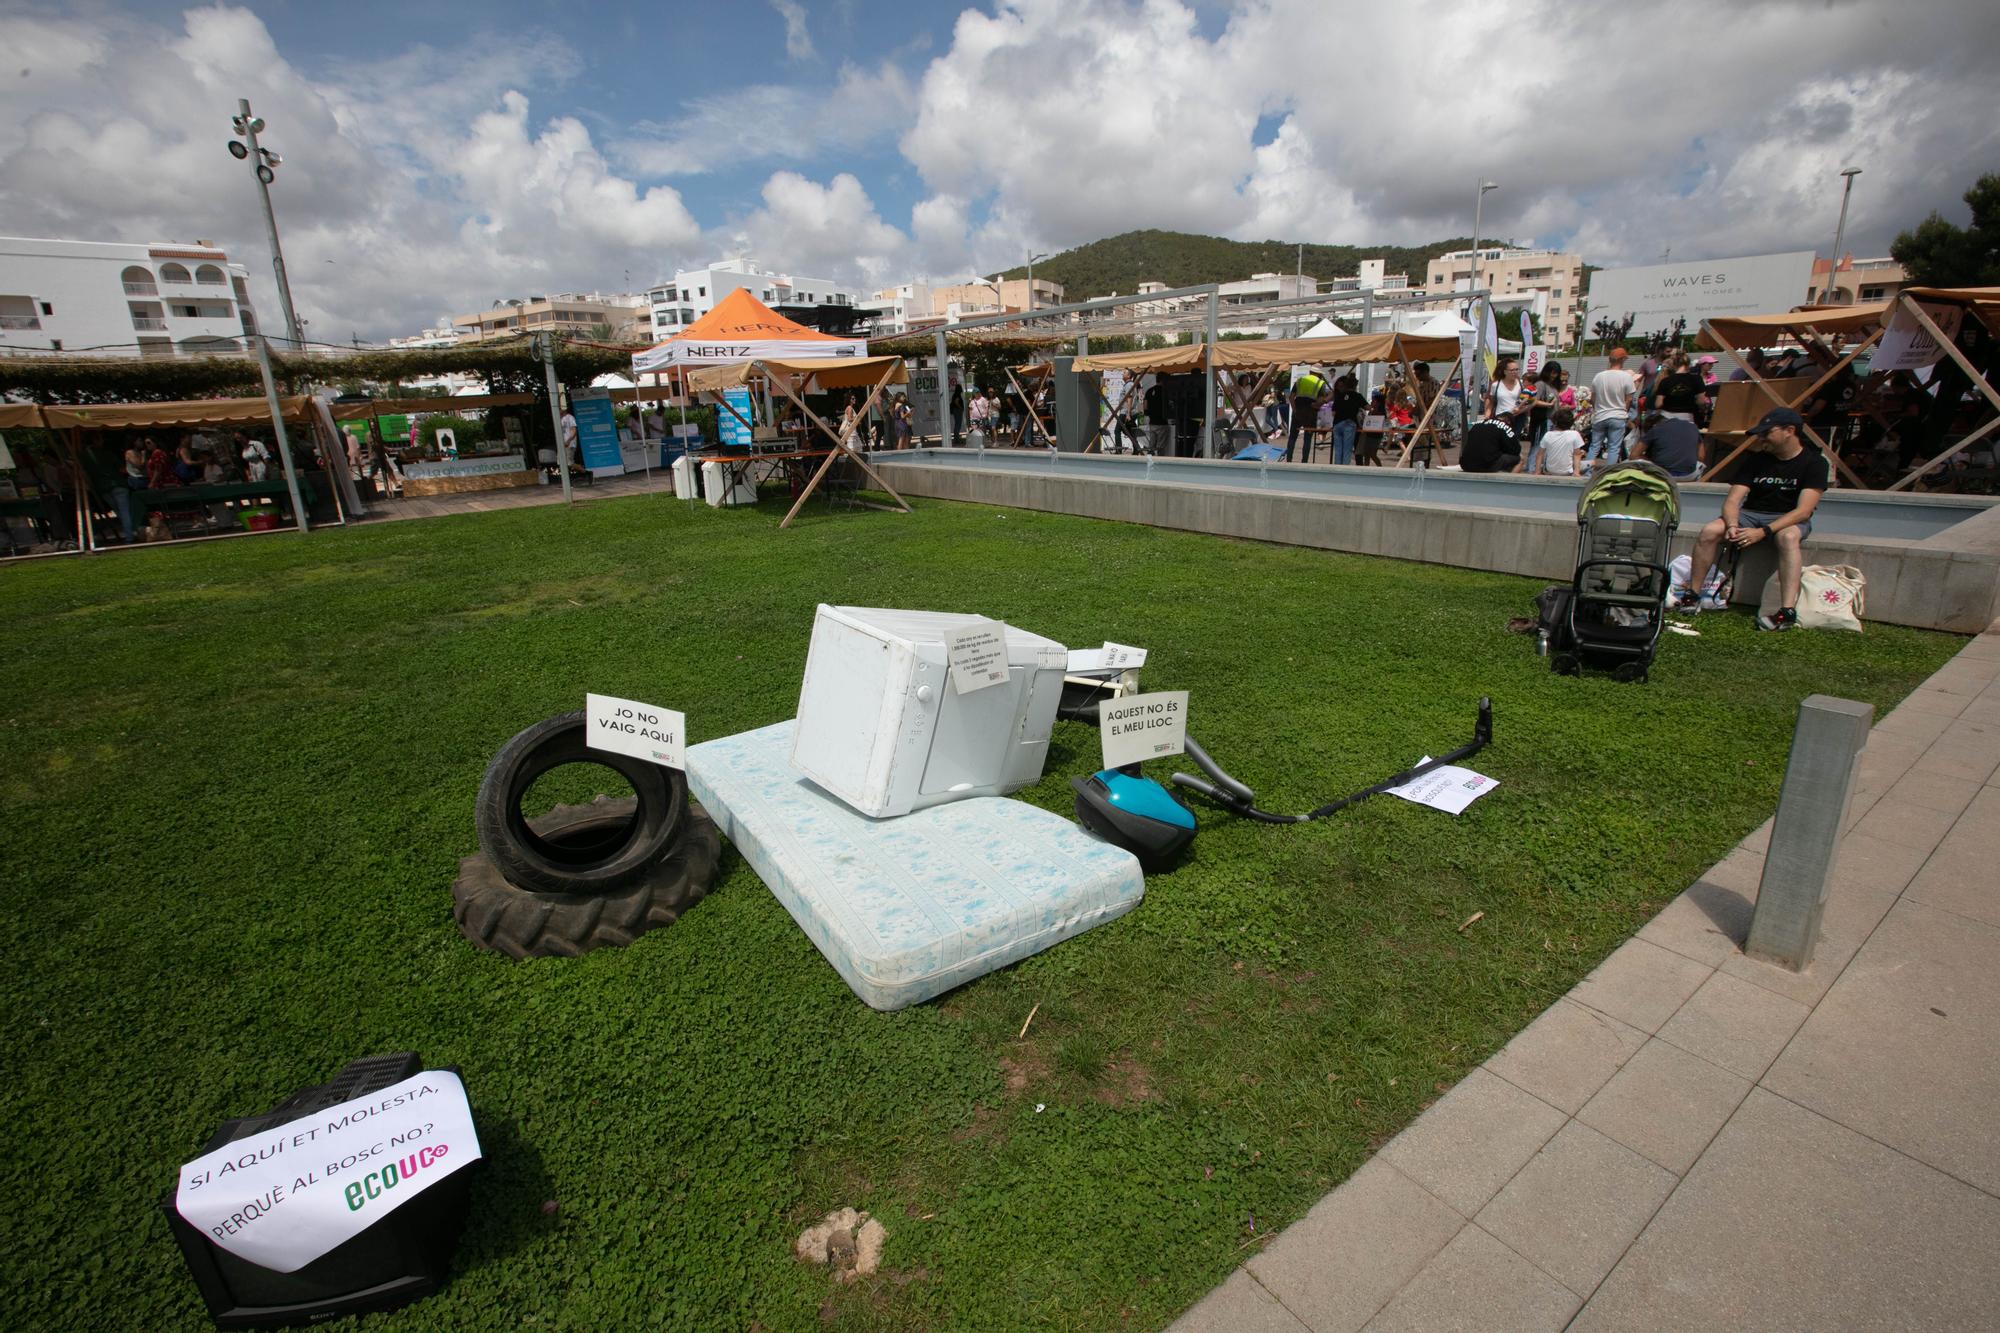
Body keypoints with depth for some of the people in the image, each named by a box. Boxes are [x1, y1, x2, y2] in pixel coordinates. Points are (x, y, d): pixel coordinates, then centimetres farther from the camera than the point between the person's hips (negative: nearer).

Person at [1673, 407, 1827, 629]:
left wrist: (1763, 532, -30)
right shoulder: (1756, 459, 4)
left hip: (1789, 519, -3)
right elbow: (1733, 500, -3)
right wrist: (1732, 525, -25)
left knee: (1788, 537, -39)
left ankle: (1788, 611, -45)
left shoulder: (1814, 462, -7)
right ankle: (1691, 597, -21)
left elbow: (1803, 511, -17)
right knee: (1709, 531, -25)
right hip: (1751, 514, 4)